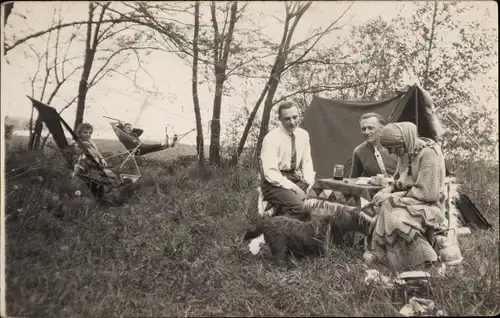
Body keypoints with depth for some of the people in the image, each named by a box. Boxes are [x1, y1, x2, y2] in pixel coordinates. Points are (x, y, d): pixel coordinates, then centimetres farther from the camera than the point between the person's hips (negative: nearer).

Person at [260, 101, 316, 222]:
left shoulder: (303, 134, 5)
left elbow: (307, 162, 11)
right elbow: (270, 172, -19)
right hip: (275, 182, -6)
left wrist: (310, 183, -5)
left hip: (295, 178, 6)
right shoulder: (271, 138, -15)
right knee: (302, 207, -29)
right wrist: (293, 187, -23)